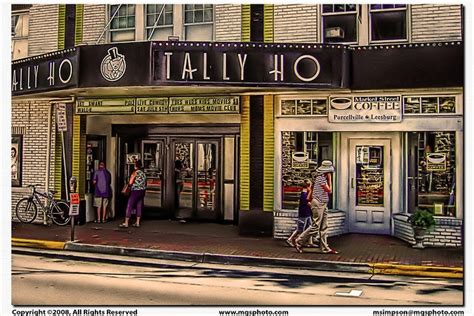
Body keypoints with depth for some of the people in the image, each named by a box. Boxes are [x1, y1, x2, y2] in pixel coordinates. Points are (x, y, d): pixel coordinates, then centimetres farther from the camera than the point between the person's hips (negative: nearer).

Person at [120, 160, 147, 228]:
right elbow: (145, 183, 17)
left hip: (135, 191, -7)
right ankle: (137, 223, 13)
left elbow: (130, 183, -14)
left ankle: (126, 223, -3)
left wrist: (128, 183, 6)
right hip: (142, 191, 7)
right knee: (139, 207, 11)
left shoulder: (135, 172, -10)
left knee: (129, 207, -2)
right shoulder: (143, 173, 10)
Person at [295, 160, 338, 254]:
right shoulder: (321, 178, -15)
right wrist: (330, 179, -7)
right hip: (318, 204, -10)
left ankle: (325, 248, 11)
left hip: (323, 205, 10)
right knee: (315, 227, -7)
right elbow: (329, 190, -13)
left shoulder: (323, 178, 16)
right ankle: (299, 242, 2)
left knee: (323, 227, 9)